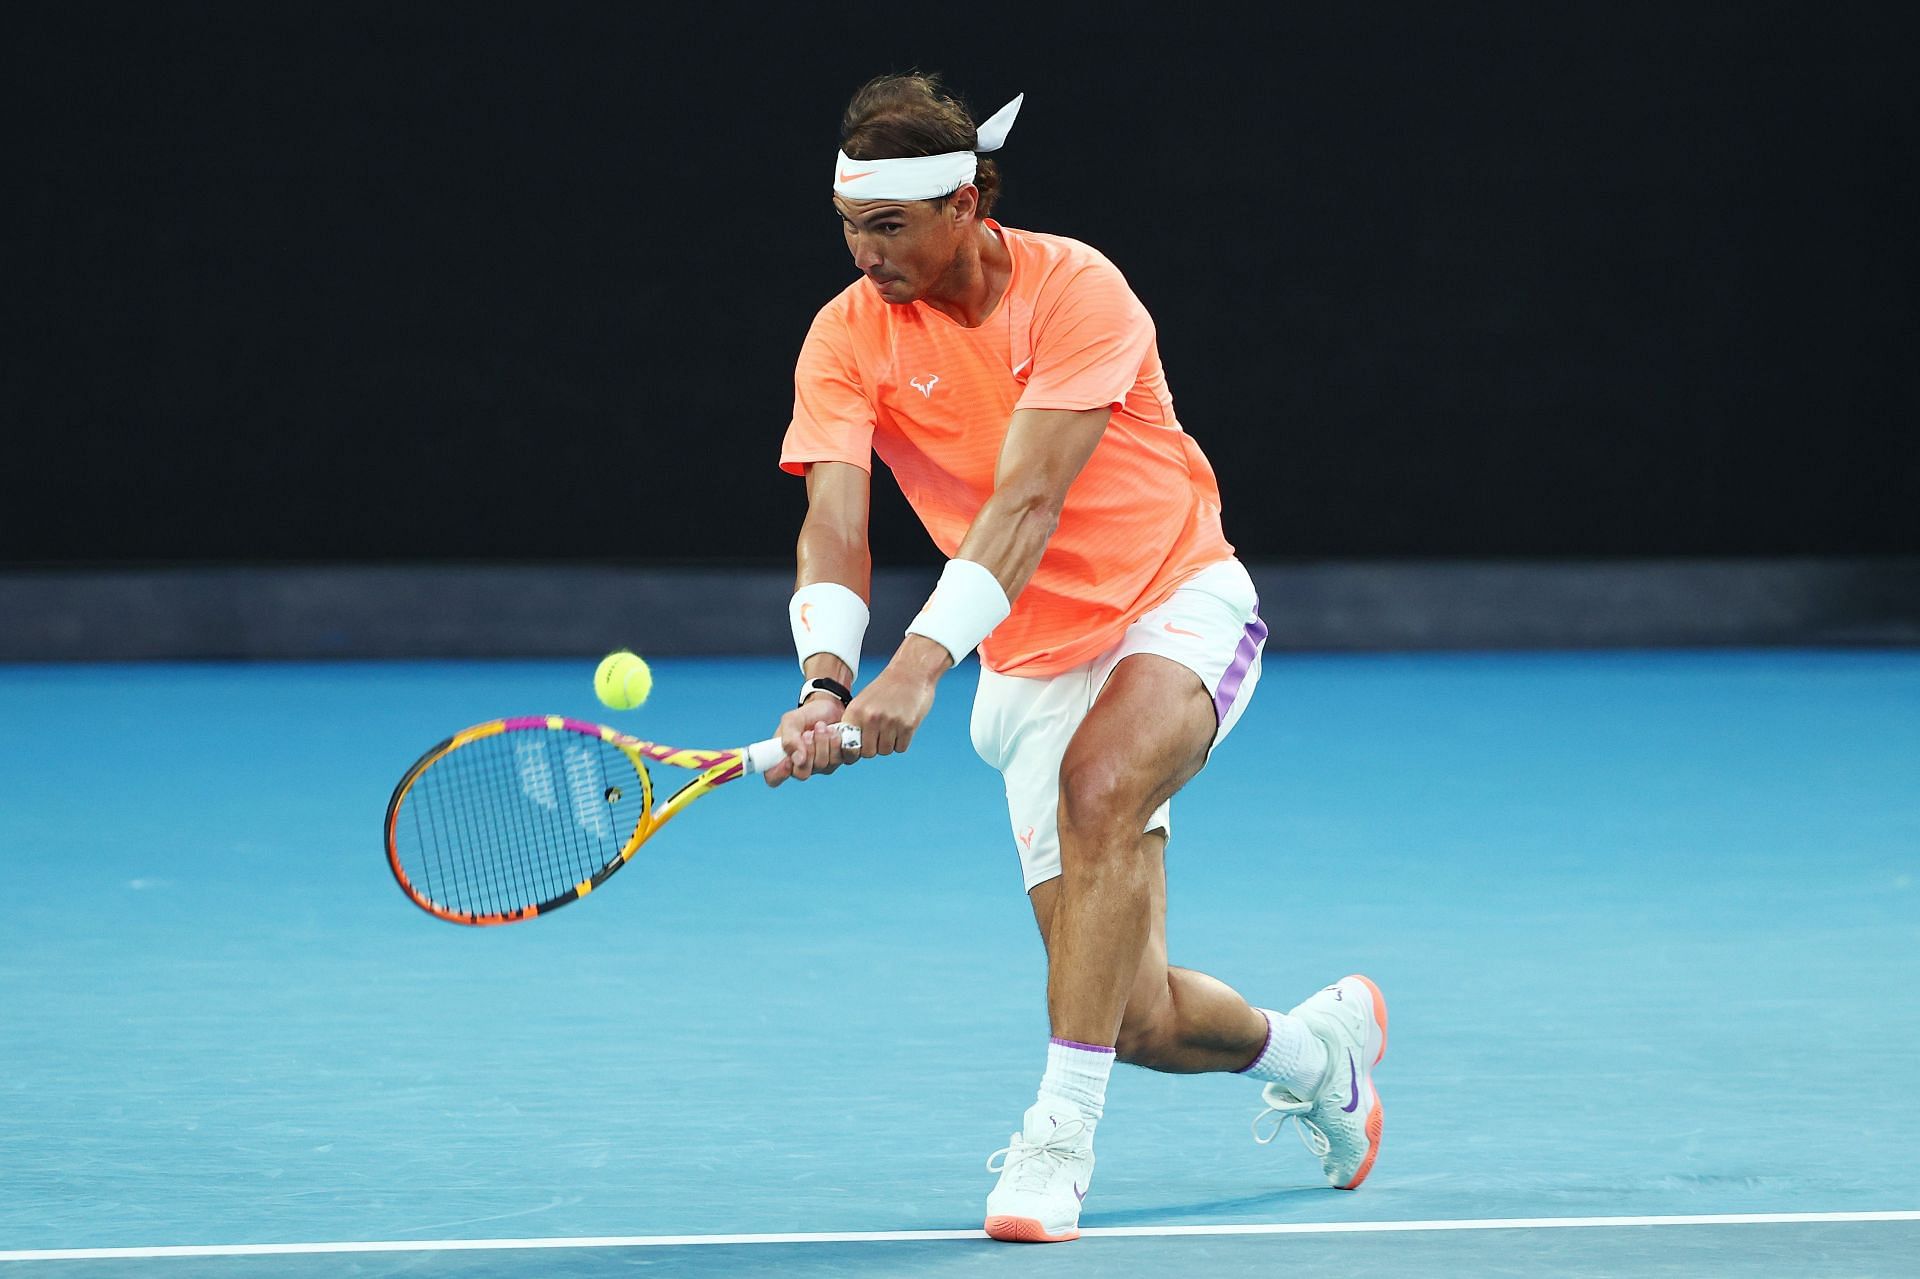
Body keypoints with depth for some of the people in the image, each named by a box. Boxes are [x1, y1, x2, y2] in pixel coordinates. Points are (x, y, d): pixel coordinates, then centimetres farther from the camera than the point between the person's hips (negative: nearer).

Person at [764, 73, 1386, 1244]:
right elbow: (835, 524, -18)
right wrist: (826, 681, -38)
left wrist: (921, 663, -39)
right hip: (1037, 667, 4)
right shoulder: (848, 339, -7)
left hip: (1179, 603, -4)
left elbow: (1025, 502, -28)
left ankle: (1062, 1134, -31)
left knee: (1100, 780, -38)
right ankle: (1317, 1046, 31)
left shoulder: (1075, 289, -18)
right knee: (1137, 1020, -4)